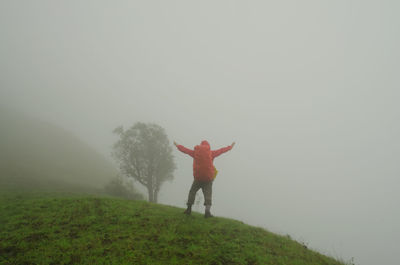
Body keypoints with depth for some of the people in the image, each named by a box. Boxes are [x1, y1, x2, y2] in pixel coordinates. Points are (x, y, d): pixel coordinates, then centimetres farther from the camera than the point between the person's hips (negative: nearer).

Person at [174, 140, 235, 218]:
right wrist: (230, 147, 26)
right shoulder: (211, 153, 3)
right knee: (208, 193, 0)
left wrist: (177, 145, 34)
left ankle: (189, 209, 15)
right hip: (208, 177, -1)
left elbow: (185, 149, 18)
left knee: (192, 191, 17)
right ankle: (207, 211, -12)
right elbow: (222, 150, 12)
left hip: (198, 177, 1)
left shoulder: (195, 152, 6)